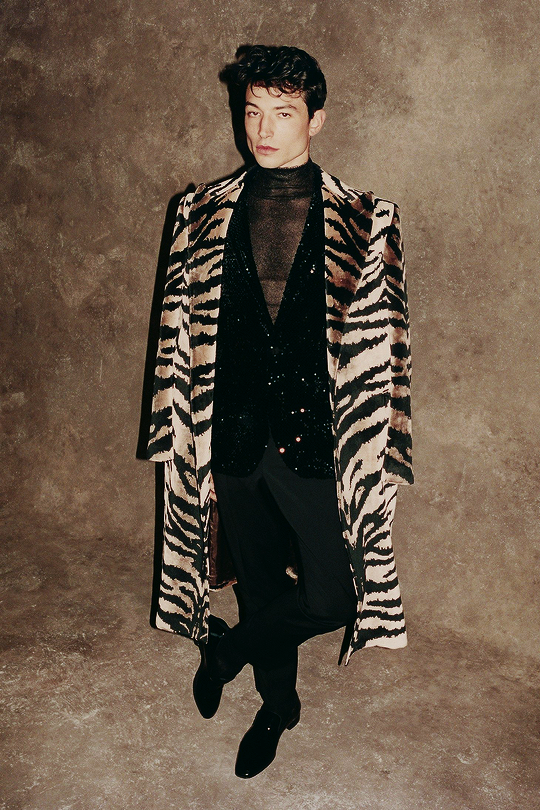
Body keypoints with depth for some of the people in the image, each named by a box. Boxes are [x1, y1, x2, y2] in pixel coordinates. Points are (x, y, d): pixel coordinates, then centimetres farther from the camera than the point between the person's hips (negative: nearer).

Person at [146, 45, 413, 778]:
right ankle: (278, 707, 44)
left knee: (331, 597, -6)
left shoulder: (362, 220, -3)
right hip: (236, 439, 2)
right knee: (261, 586, 18)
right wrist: (180, 429, 4)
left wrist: (379, 447, -7)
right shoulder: (206, 214, 4)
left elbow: (383, 341, -3)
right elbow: (181, 326, 6)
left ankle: (229, 648, 25)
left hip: (317, 442, -2)